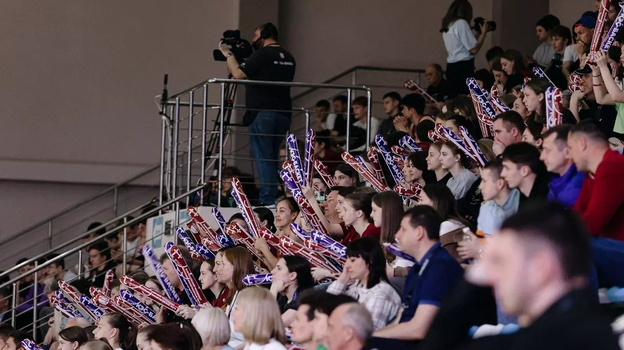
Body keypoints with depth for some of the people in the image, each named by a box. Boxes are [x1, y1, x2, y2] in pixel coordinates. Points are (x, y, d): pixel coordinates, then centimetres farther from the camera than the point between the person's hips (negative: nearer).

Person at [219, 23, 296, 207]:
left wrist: (229, 55, 4)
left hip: (263, 113, -7)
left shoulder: (262, 55, -10)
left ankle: (267, 199, -11)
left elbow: (238, 74, -13)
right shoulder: (288, 58, 14)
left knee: (263, 157, -6)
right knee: (272, 157, 13)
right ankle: (272, 197, 11)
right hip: (283, 114, 7)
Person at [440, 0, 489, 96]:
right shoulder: (461, 23, -11)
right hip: (463, 67, -9)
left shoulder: (447, 26, 14)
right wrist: (484, 32, -1)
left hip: (451, 67, 9)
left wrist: (479, 33, 19)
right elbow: (474, 49, -13)